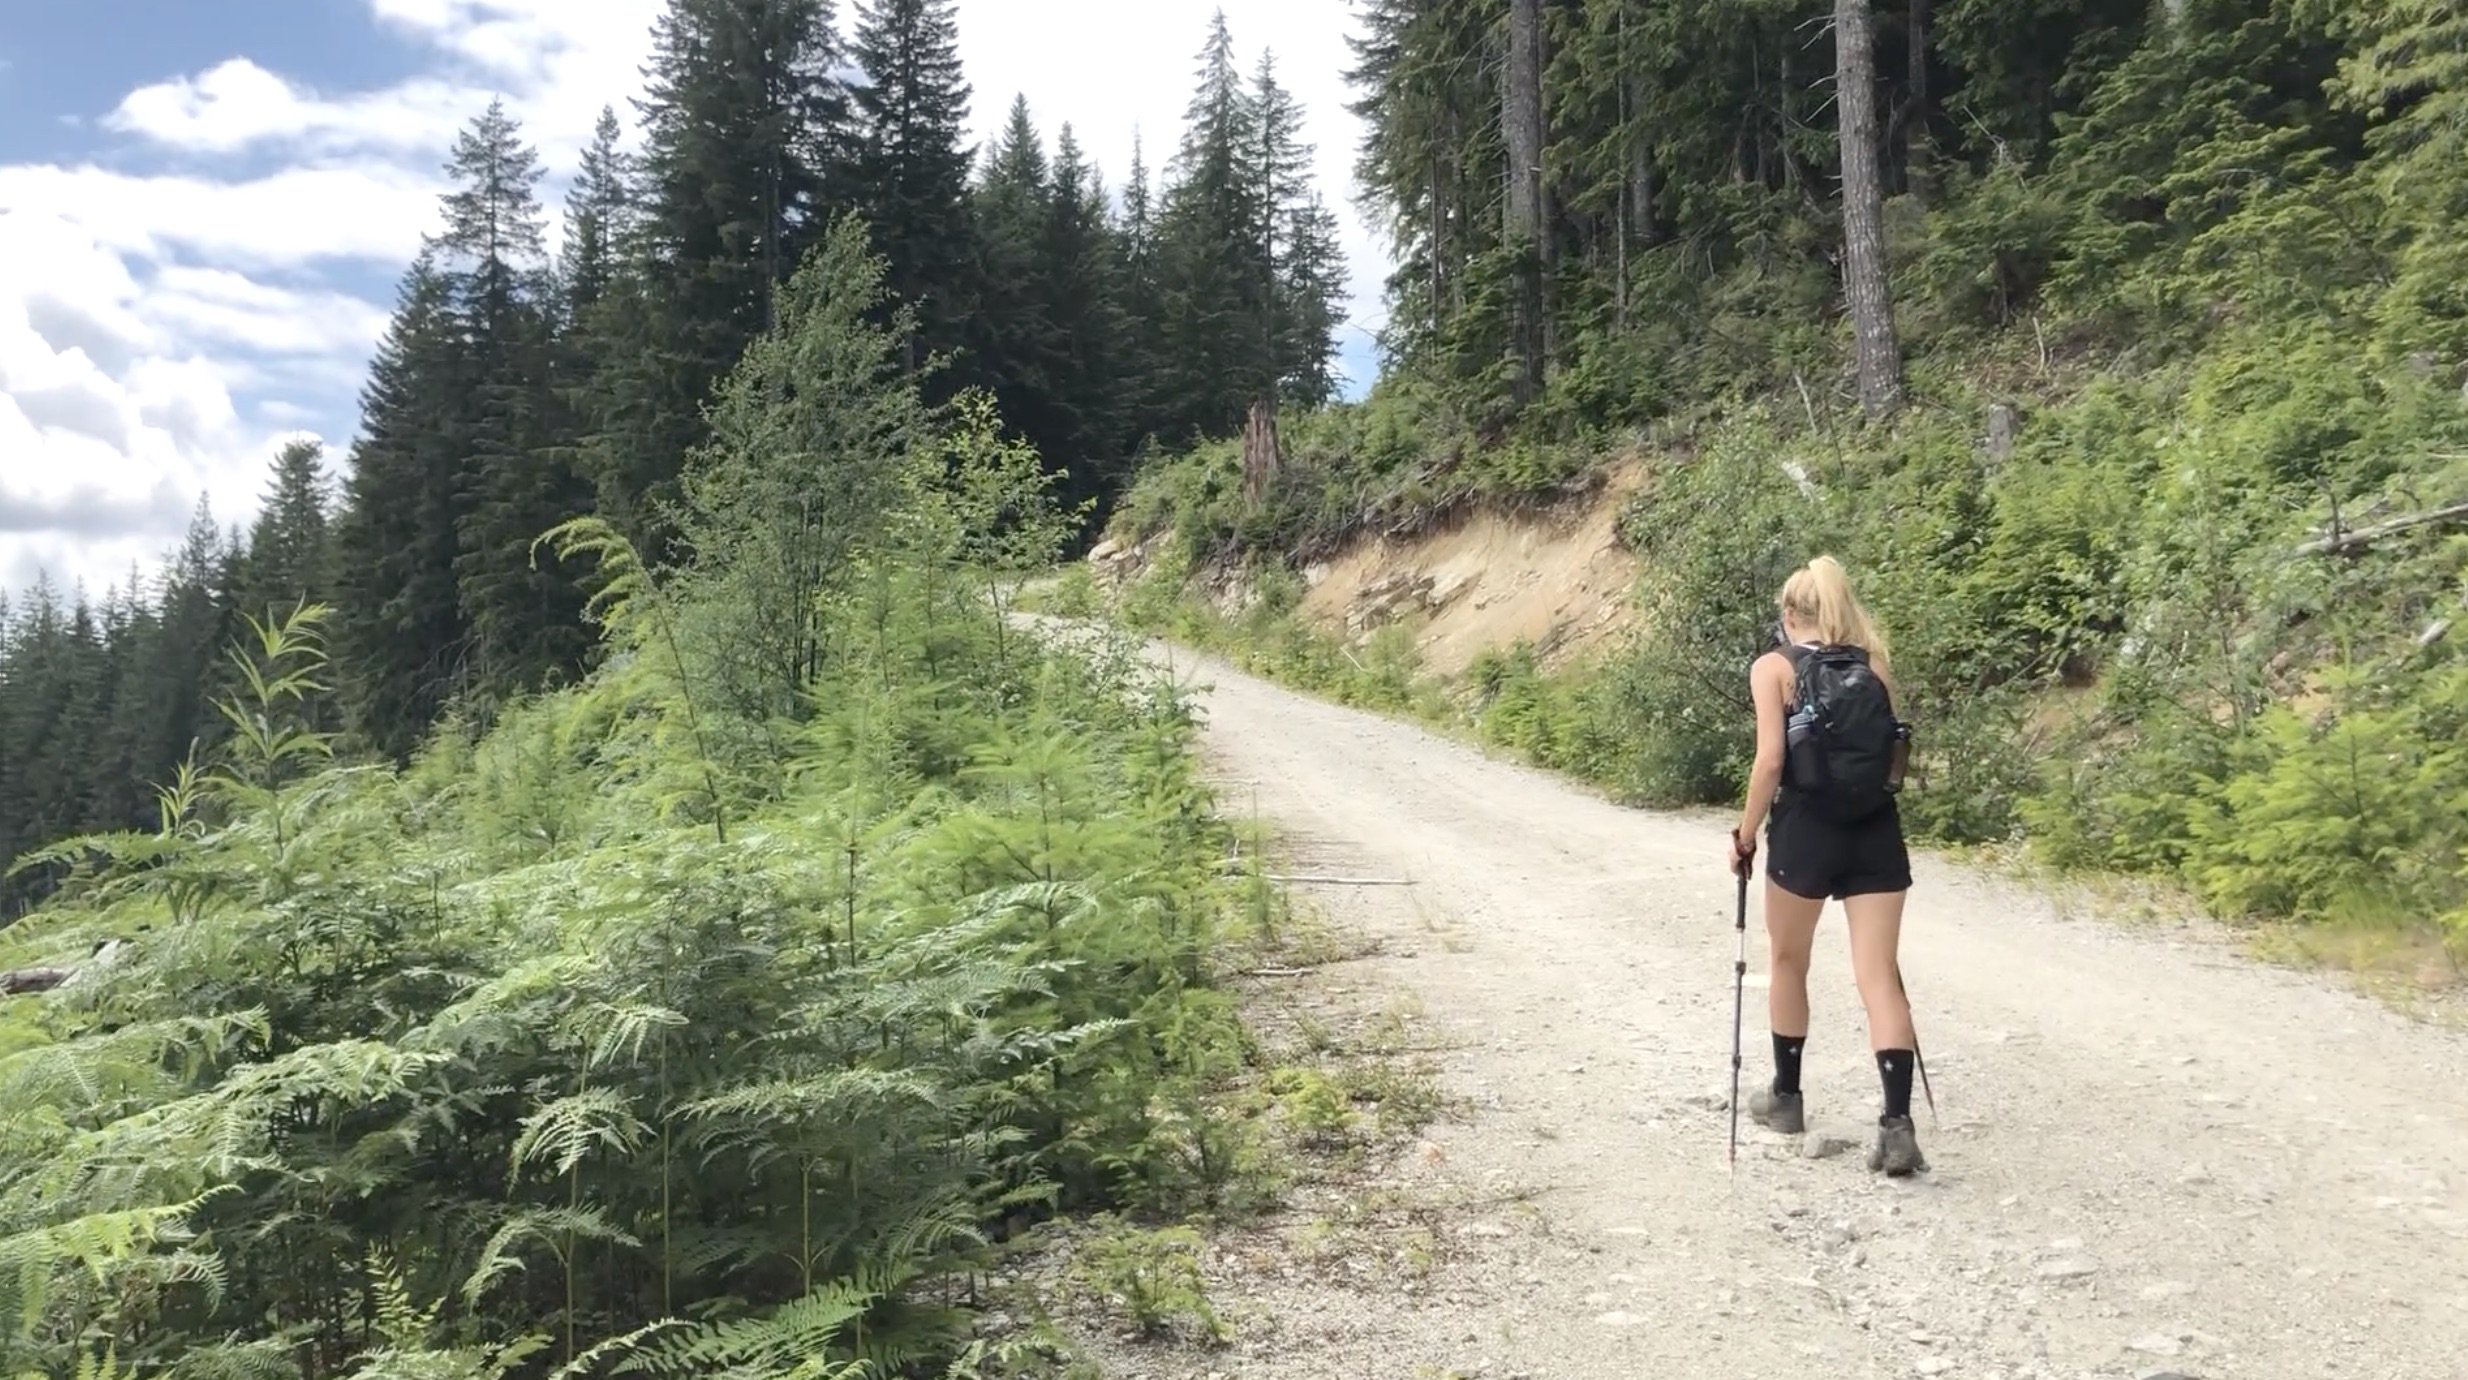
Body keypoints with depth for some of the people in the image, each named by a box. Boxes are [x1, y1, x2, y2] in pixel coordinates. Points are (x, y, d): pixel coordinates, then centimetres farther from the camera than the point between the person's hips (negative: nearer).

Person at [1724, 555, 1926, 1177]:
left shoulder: (1774, 667, -3)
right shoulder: (1872, 665, 9)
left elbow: (1771, 760, -11)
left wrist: (1746, 834, -2)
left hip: (1806, 828, -3)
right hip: (1875, 829, 3)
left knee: (1788, 963, 18)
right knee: (1879, 976, 0)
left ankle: (1786, 1096, 30)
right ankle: (1898, 1125, -11)